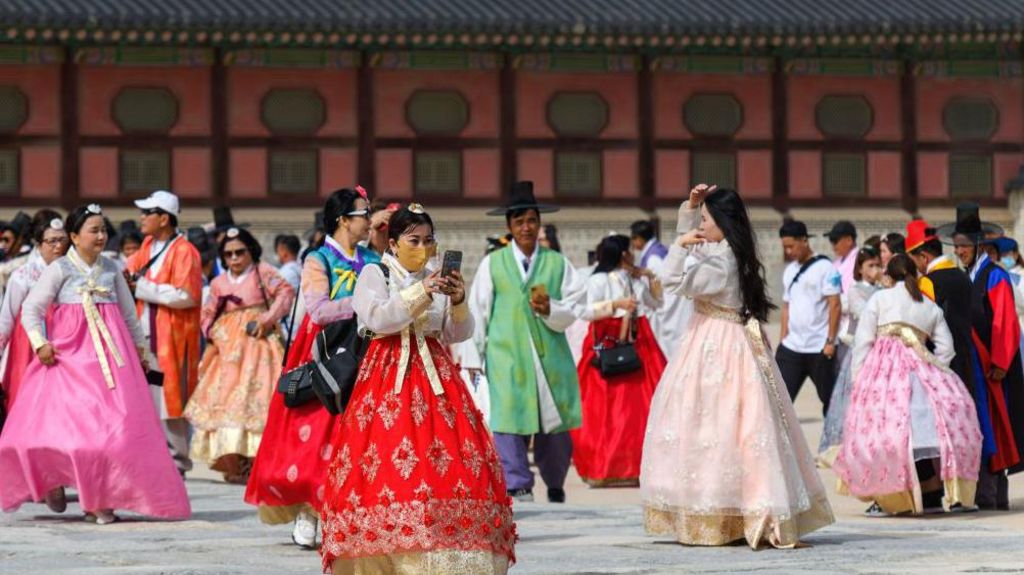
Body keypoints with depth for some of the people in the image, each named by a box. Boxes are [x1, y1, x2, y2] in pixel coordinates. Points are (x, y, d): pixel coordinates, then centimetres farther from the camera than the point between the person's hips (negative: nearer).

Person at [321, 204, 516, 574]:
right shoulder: (374, 275, 6)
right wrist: (419, 295, -17)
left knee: (448, 454, -10)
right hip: (389, 376, -3)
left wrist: (458, 303, -8)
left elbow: (458, 334, 10)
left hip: (435, 375, 3)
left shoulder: (437, 279, 16)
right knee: (388, 459, -14)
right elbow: (377, 319, -11)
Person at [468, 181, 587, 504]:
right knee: (509, 421, -11)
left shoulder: (558, 264, 10)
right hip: (506, 354, -1)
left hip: (550, 355, 1)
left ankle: (555, 487, 23)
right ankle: (518, 488, -8)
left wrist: (550, 310, -15)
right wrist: (474, 357, 5)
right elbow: (477, 313, 8)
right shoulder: (492, 264, 8)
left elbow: (573, 311, 5)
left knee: (555, 426, 4)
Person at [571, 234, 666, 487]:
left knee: (639, 404, -1)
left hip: (635, 344, 6)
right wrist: (615, 304, -23)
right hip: (607, 345, -6)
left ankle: (632, 465, 4)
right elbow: (589, 311, -12)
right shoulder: (599, 280, -3)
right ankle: (603, 468, -4)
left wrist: (652, 279, 9)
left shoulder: (636, 279, 15)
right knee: (606, 407, -7)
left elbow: (656, 303, 22)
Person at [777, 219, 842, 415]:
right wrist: (783, 338, 10)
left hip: (819, 348, -6)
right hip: (792, 347, 6)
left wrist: (830, 341, -14)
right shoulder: (789, 271, 13)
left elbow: (835, 305, -10)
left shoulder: (824, 268, -8)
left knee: (829, 398, 7)